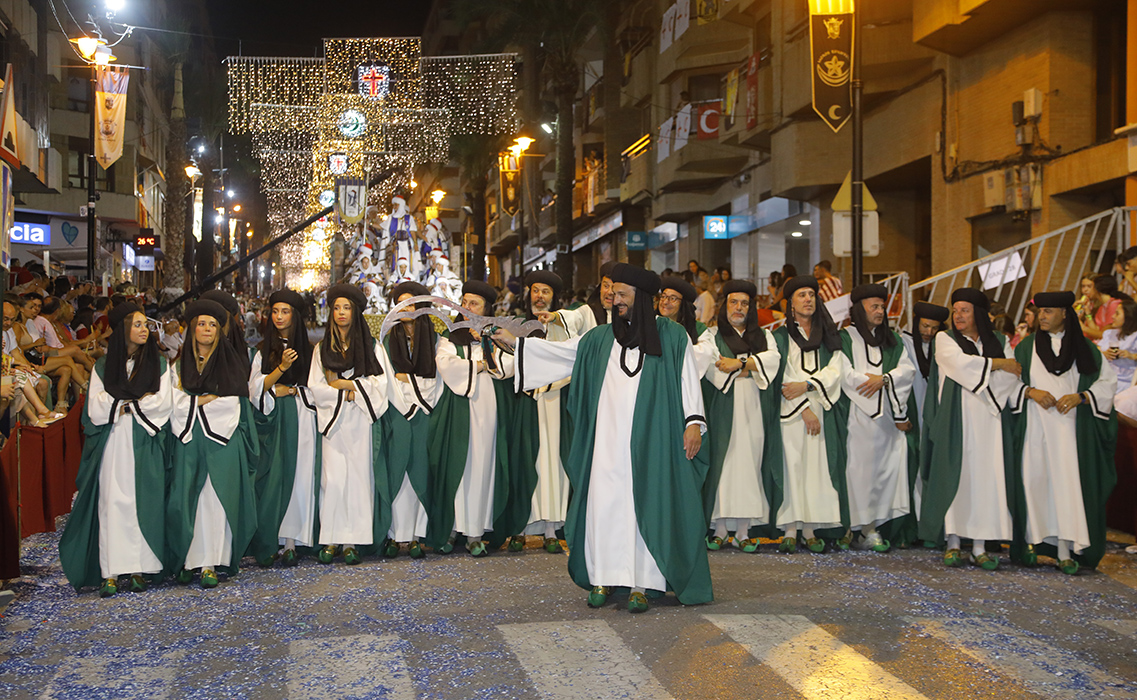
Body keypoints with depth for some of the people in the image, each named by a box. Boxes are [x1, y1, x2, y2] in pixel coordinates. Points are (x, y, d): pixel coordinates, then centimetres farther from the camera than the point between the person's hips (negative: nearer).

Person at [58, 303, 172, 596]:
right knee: (113, 502, -6)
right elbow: (96, 409, 0)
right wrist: (141, 400, -4)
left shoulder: (159, 363, 10)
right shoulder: (103, 365, 9)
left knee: (144, 502, -3)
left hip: (146, 444, 0)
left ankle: (140, 568, 1)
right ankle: (111, 572, -5)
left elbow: (164, 404, -1)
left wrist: (121, 403, -4)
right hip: (113, 443, 0)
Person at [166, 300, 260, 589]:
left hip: (222, 439, -1)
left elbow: (232, 403, -1)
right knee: (186, 498, -4)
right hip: (189, 440, 2)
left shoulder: (230, 361, 9)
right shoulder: (180, 362, 12)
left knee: (215, 499, -6)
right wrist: (210, 398, -5)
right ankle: (188, 560, 3)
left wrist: (194, 400, -1)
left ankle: (211, 564, -5)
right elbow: (176, 403, 3)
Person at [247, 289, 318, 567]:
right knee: (272, 479, -4)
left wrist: (286, 389, -7)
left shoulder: (309, 349, 7)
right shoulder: (263, 350, 13)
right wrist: (281, 368, -11)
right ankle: (269, 543, 0)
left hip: (301, 420, -1)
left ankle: (289, 541, -2)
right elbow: (256, 388, 3)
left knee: (297, 476, -5)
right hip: (272, 421, 1)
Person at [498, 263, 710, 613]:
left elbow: (688, 380, 0)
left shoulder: (672, 336, 3)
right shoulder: (601, 338, 13)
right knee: (605, 502, 2)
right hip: (609, 440, 3)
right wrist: (515, 341, 12)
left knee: (646, 505, -2)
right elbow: (561, 351, 16)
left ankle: (641, 582, 4)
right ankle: (604, 577, 11)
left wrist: (693, 422, -9)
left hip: (650, 440, -3)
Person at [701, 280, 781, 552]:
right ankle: (720, 528, -5)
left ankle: (744, 530, -1)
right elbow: (712, 367, -7)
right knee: (723, 462, -8)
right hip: (724, 409, -2)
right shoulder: (714, 335, 10)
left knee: (749, 463, -2)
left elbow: (773, 358, -2)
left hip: (755, 410, 2)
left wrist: (739, 363, -13)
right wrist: (751, 367, -9)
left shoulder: (763, 335, 18)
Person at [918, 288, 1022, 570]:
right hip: (956, 420, -2)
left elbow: (1011, 378, 2)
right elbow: (959, 363, -12)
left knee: (986, 477, -3)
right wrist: (997, 364, -4)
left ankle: (980, 547, 0)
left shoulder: (1000, 342, 14)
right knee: (954, 476, -6)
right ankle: (953, 543, -1)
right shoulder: (945, 339, 8)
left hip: (989, 420, 2)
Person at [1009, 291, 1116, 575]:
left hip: (1069, 428, -1)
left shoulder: (1085, 348, 8)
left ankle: (1066, 551, -6)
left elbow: (1108, 380, 6)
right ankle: (1032, 541, 10)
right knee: (1033, 479, -2)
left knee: (1068, 484, -7)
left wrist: (1080, 396, -9)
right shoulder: (1026, 347, 9)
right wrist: (1030, 392, -11)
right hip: (1034, 428, 1)